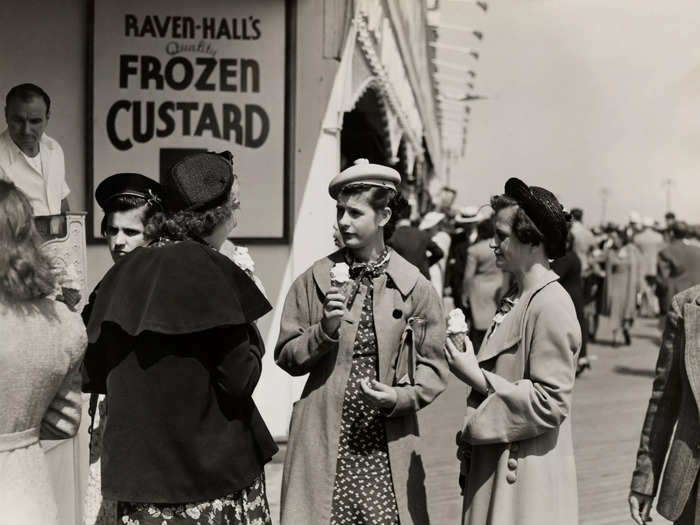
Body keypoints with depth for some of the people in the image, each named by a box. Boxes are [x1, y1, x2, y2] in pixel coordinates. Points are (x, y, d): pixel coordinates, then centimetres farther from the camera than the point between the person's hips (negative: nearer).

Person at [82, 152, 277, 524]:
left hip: (133, 466, 6)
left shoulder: (123, 272, 4)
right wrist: (248, 331, 0)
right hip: (208, 468, -6)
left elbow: (94, 375, 8)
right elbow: (240, 378, -16)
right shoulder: (209, 270, -14)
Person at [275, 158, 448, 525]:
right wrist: (324, 330, -12)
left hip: (388, 444, 0)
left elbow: (433, 367, 3)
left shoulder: (415, 287, 2)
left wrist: (399, 397, -14)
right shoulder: (313, 281, 4)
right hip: (322, 441, 0)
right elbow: (286, 357, 4)